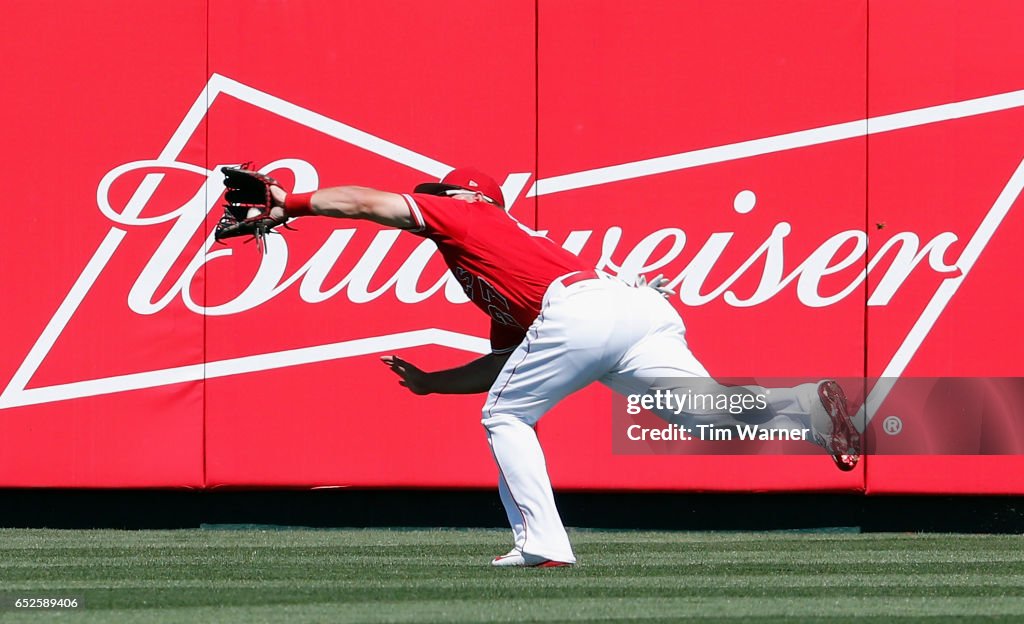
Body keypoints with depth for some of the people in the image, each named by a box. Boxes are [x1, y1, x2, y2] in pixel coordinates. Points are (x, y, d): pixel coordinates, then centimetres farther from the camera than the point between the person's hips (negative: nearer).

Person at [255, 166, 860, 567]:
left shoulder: (462, 215, 23)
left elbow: (367, 201, 21)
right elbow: (503, 365, 43)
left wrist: (293, 203, 30)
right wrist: (429, 382, 48)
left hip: (579, 309, -8)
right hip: (643, 310, 8)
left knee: (505, 416, 10)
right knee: (716, 414, -6)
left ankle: (542, 544, 0)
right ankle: (811, 403, -27)